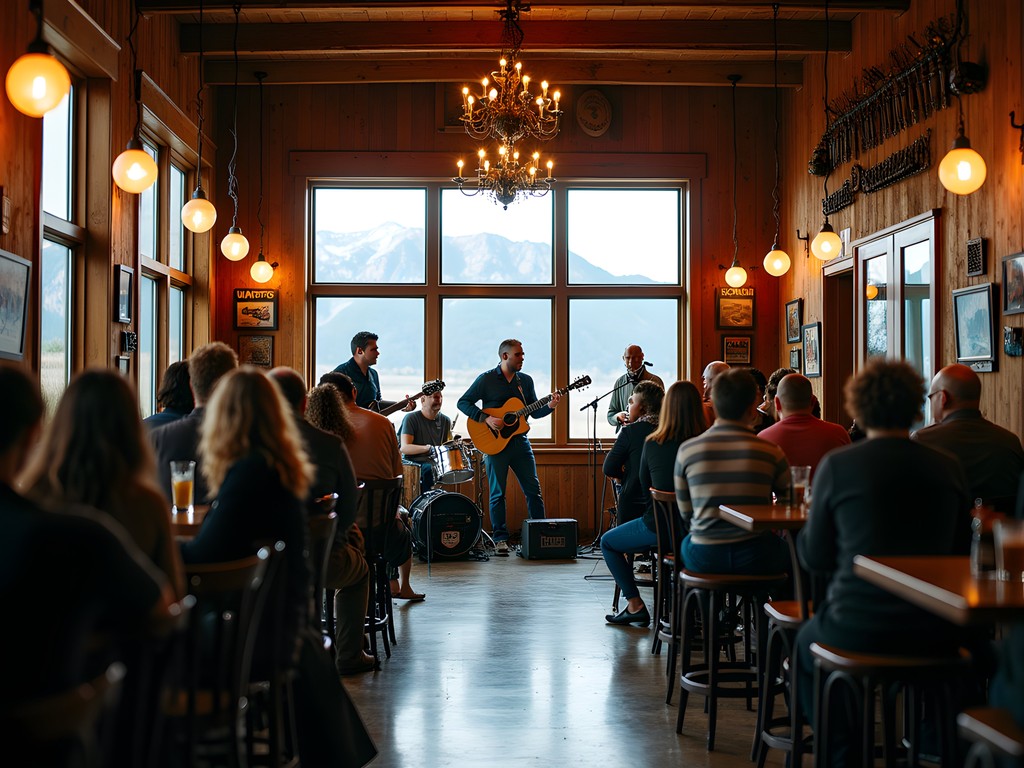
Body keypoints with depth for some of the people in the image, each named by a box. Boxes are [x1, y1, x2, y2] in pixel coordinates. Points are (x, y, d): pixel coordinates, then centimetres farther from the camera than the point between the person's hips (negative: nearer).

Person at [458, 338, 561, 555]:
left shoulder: (526, 380, 11)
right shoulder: (486, 379, -3)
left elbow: (534, 411, 13)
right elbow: (463, 402, -4)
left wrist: (550, 406, -8)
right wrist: (486, 418, -16)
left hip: (520, 441, 4)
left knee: (533, 489, 4)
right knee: (498, 493, 0)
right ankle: (500, 539, 8)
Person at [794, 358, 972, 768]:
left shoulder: (836, 465, -9)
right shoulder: (948, 468, 1)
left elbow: (813, 558, -1)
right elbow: (959, 551, 12)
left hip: (858, 631, -3)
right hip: (934, 635, 3)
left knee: (805, 643, 29)